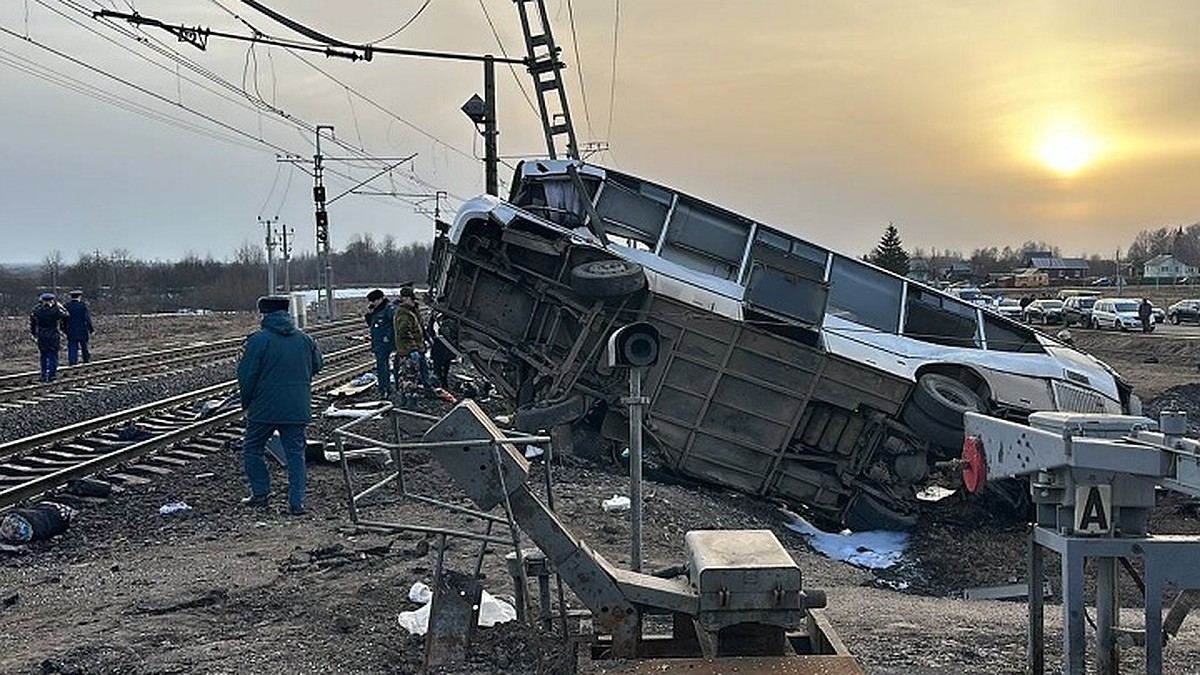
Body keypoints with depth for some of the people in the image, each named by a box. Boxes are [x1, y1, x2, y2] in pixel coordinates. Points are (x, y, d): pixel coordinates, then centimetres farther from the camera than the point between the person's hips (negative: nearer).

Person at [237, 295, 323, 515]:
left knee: (252, 449, 15)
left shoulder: (258, 340, -10)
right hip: (298, 408, 4)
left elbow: (246, 376, -8)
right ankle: (297, 502, 4)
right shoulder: (304, 338, 5)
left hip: (265, 408, -4)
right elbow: (316, 365, 18)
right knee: (295, 452, 7)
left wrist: (246, 402, 6)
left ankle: (261, 493, 16)